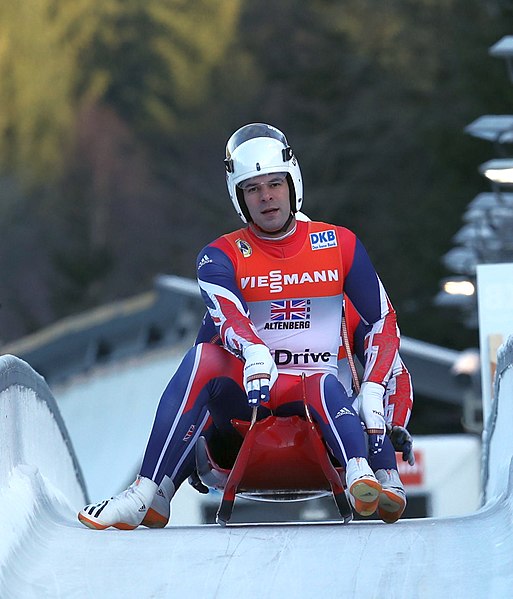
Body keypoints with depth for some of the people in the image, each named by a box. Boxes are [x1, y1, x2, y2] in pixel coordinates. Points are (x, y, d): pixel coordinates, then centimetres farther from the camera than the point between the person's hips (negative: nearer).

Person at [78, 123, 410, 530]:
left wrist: (372, 392, -7)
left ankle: (363, 480, -62)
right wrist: (253, 353, -42)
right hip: (247, 392, 0)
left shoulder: (340, 245, 8)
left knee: (324, 386, -35)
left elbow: (383, 322, 9)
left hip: (315, 390, 0)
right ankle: (148, 496, -36)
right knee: (203, 359, -30)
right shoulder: (222, 256, 3)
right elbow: (227, 317, -19)